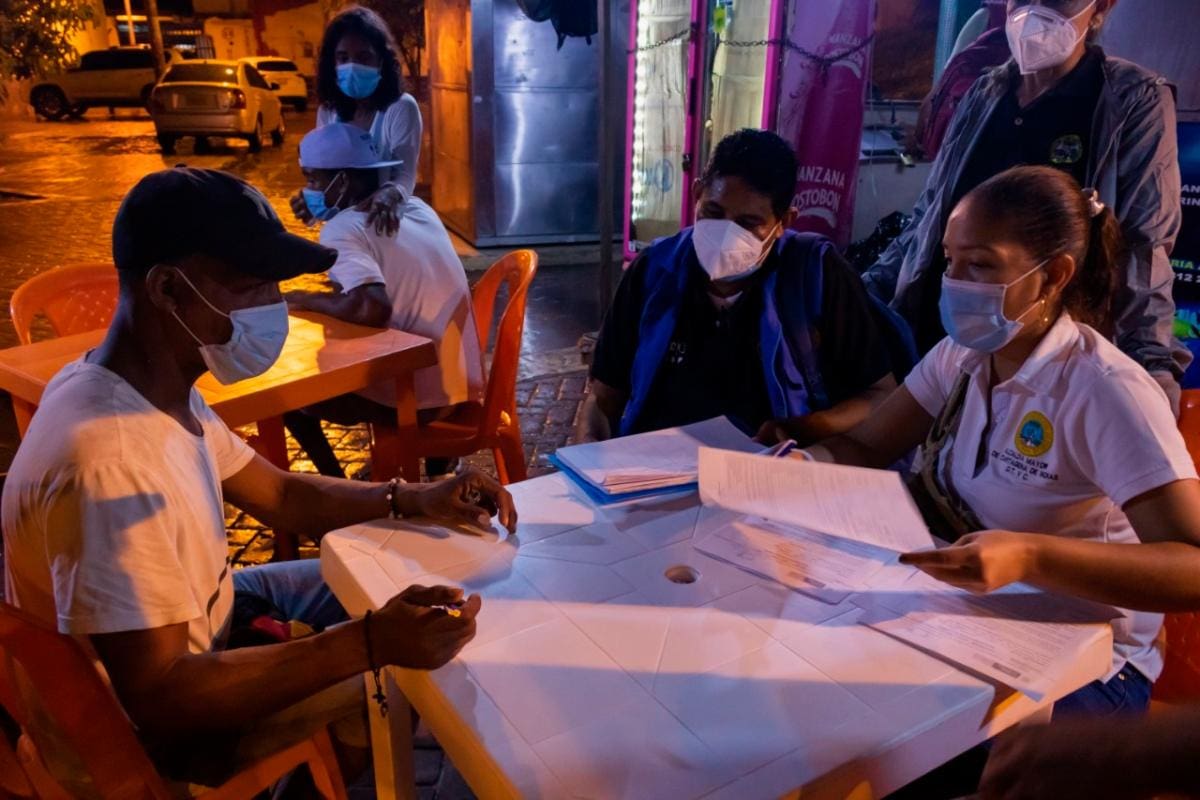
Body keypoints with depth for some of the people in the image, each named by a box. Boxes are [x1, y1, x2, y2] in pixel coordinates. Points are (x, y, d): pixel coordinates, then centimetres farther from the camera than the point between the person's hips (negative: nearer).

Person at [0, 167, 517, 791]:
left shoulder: (160, 390, -6)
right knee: (405, 668, -2)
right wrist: (371, 643, -38)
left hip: (201, 619, 8)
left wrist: (415, 500, -13)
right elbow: (162, 699, -36)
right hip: (162, 726, -8)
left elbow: (282, 495, 2)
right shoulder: (109, 463, -37)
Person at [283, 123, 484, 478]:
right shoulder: (417, 208, 8)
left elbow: (372, 309, -29)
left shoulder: (344, 228, -14)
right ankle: (437, 473, 41)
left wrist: (309, 300, -12)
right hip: (461, 385, 7)